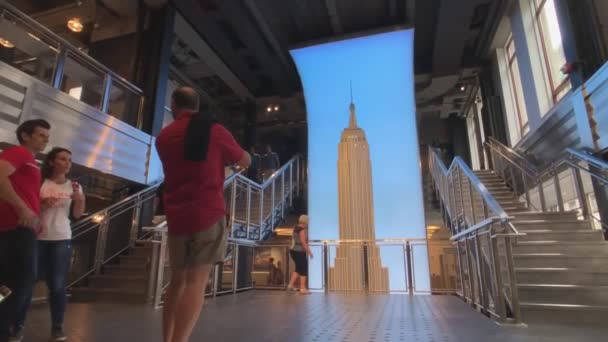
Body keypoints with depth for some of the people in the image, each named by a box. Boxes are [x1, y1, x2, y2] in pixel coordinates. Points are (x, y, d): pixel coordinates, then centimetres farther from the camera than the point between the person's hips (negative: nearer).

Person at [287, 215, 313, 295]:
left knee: (298, 269, 20)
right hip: (299, 252, -9)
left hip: (293, 251, 9)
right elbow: (303, 242, -21)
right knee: (304, 270, 1)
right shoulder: (302, 229, -17)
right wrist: (309, 252, -16)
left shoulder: (296, 228, 11)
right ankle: (303, 289, 5)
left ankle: (290, 285, 20)